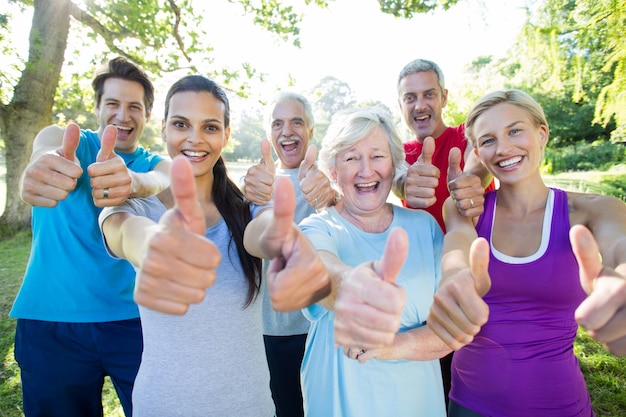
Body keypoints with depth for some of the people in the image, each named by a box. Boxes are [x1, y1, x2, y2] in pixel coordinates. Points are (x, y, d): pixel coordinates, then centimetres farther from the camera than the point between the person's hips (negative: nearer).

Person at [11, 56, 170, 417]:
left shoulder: (157, 164, 5)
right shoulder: (60, 137, 3)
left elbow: (161, 184, -20)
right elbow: (47, 154, -22)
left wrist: (131, 182, -44)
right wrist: (45, 163, -47)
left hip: (133, 319, 1)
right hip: (50, 320, 0)